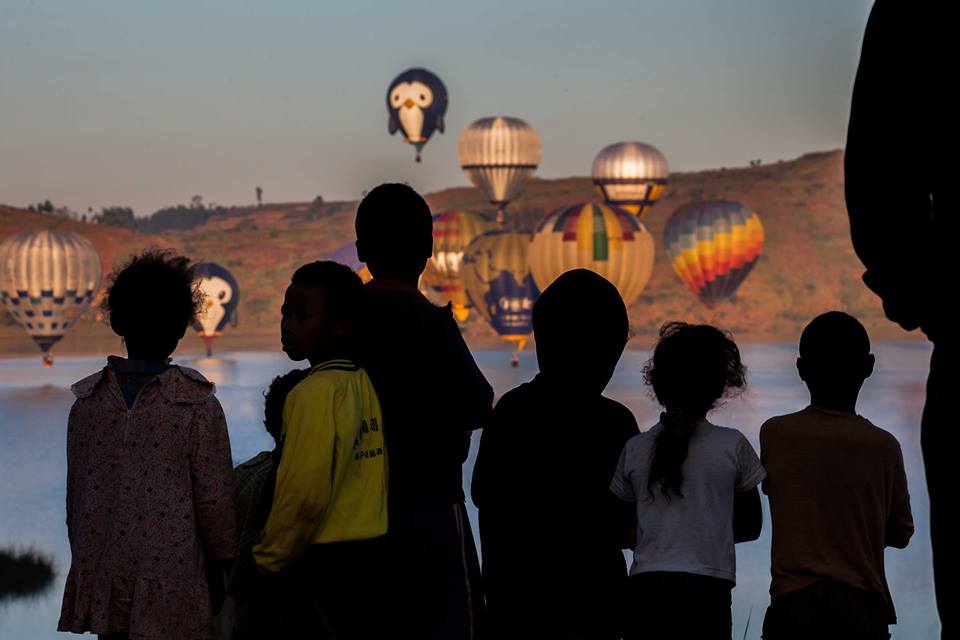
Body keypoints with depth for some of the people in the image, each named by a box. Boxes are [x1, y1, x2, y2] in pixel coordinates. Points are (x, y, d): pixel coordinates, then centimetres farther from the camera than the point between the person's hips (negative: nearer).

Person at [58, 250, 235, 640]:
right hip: (171, 591, -4)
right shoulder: (198, 405, -9)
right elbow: (214, 500, -7)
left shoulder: (86, 404, 1)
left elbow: (75, 497, 7)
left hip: (102, 585, 4)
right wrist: (218, 567, 6)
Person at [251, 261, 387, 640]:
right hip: (375, 560, 8)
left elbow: (304, 494, -18)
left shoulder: (316, 392, -15)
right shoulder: (371, 384, 7)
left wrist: (267, 561, -8)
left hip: (322, 566, -8)